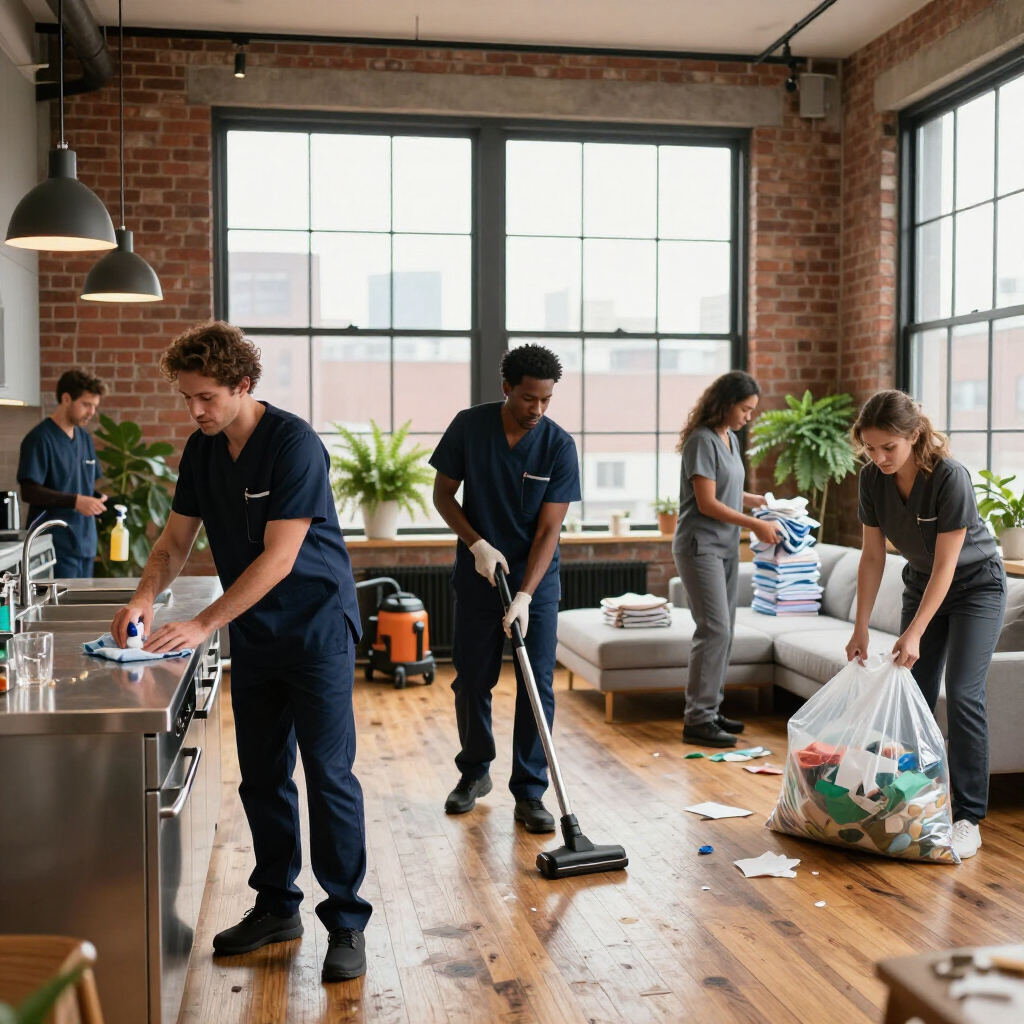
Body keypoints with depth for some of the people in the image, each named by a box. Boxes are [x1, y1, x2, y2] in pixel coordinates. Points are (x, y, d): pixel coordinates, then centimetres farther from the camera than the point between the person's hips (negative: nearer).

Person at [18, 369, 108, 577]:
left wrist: (98, 499, 0)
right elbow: (29, 492, -16)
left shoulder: (85, 438, 14)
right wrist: (75, 501, -24)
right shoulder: (40, 438, -9)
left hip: (85, 543, 7)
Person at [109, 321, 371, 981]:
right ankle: (277, 908, 27)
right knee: (261, 777, 13)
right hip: (254, 636, 7)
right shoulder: (202, 450, 4)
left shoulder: (294, 444, -19)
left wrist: (204, 625, -24)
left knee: (329, 776, -4)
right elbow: (177, 539, 9)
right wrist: (146, 595, -11)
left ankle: (346, 922, 8)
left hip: (316, 628, -7)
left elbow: (278, 556, -23)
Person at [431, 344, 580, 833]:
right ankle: (475, 773, 29)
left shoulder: (559, 445, -12)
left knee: (538, 686, -3)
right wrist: (478, 544, -15)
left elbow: (548, 529, -14)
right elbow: (443, 494, -1)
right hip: (477, 574, 1)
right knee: (471, 680, 9)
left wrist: (525, 596, -23)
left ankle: (529, 793, 6)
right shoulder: (469, 426, -9)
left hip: (535, 577, -1)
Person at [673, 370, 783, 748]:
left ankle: (710, 710, 17)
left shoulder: (730, 439, 13)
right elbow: (707, 503, -17)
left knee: (724, 631, 9)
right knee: (714, 629, -12)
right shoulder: (702, 440, -14)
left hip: (726, 547, 9)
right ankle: (697, 720, -8)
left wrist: (763, 502, 13)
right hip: (700, 545, -9)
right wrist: (755, 525, -15)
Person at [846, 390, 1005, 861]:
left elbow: (946, 566, -27)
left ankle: (968, 819, -7)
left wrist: (914, 633, -28)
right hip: (922, 583, 6)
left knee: (962, 694, -13)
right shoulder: (873, 478, -14)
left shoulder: (950, 477, -30)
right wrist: (860, 628, -9)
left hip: (975, 586, -5)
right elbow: (872, 556, -7)